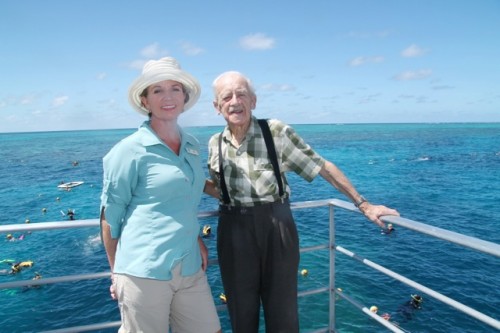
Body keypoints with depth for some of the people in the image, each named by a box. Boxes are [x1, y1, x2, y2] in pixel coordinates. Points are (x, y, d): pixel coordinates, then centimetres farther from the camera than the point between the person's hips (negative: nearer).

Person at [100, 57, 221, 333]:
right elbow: (110, 215, -4)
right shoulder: (130, 150, -9)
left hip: (190, 269, 6)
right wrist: (117, 272, 1)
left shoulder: (193, 145, 8)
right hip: (143, 272, -5)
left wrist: (195, 239, 9)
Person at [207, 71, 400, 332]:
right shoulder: (215, 144, 2)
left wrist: (363, 205, -3)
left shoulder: (276, 131, -10)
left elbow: (322, 167, -6)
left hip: (277, 228, -2)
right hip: (234, 232, 3)